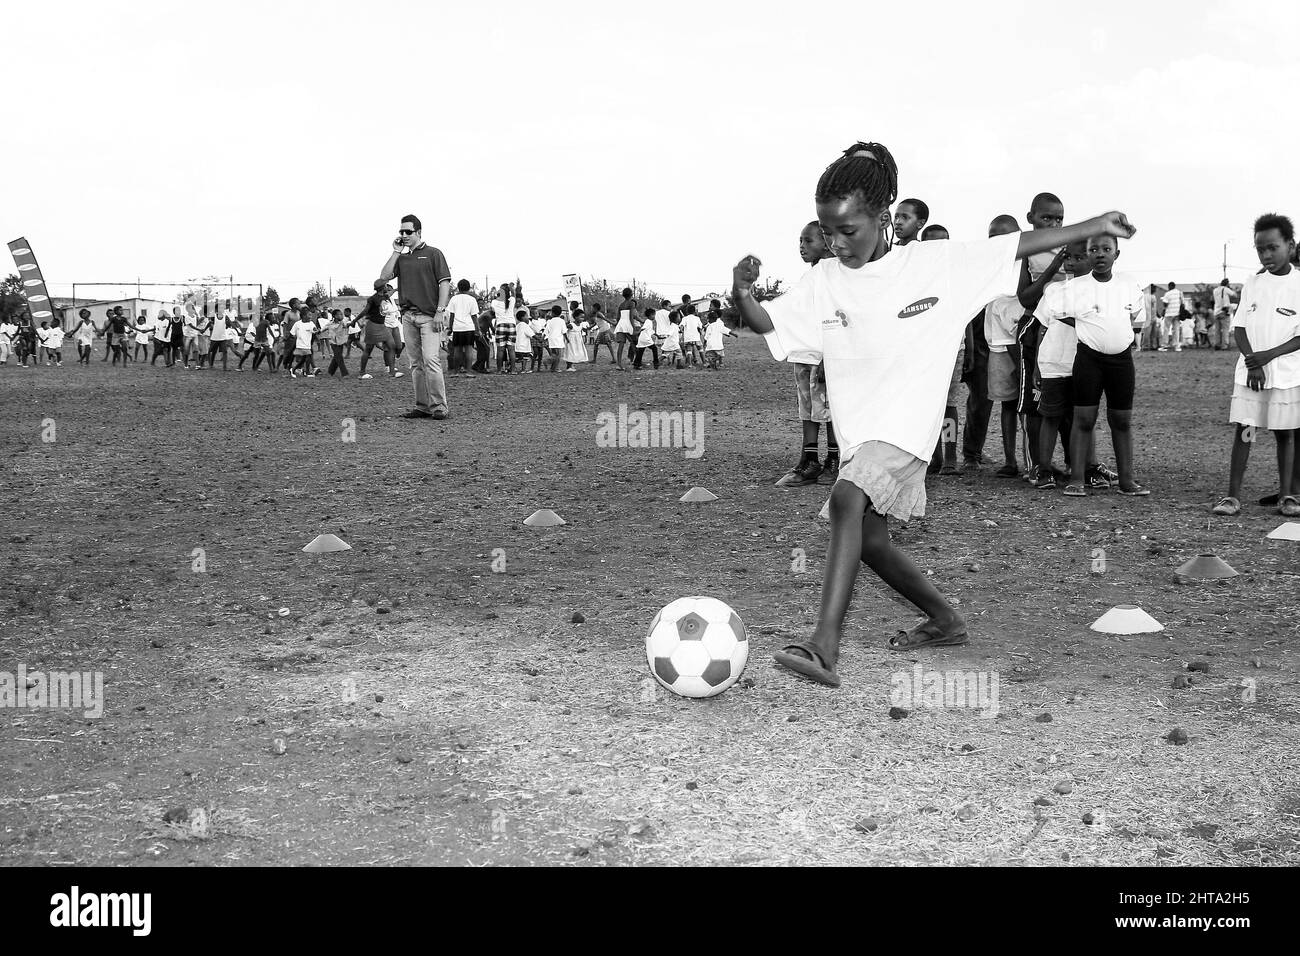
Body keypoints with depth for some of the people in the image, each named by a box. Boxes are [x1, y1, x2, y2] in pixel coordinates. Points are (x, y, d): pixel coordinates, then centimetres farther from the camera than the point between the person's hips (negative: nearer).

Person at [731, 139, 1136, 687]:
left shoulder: (937, 263, -5)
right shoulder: (824, 282, 3)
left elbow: (1018, 246, 1)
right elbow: (766, 323, 1)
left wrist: (1097, 226, 3)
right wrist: (741, 296, -22)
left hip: (907, 422, -6)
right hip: (857, 431, 6)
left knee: (847, 498, -29)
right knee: (869, 540, 13)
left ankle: (825, 643, -36)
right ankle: (945, 620, 37)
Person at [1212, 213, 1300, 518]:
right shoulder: (1252, 283, 6)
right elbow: (1239, 327, 4)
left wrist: (1268, 355, -17)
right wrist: (1253, 363, -9)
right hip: (1249, 371, 2)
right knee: (1243, 430, -2)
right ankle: (1233, 495, -3)